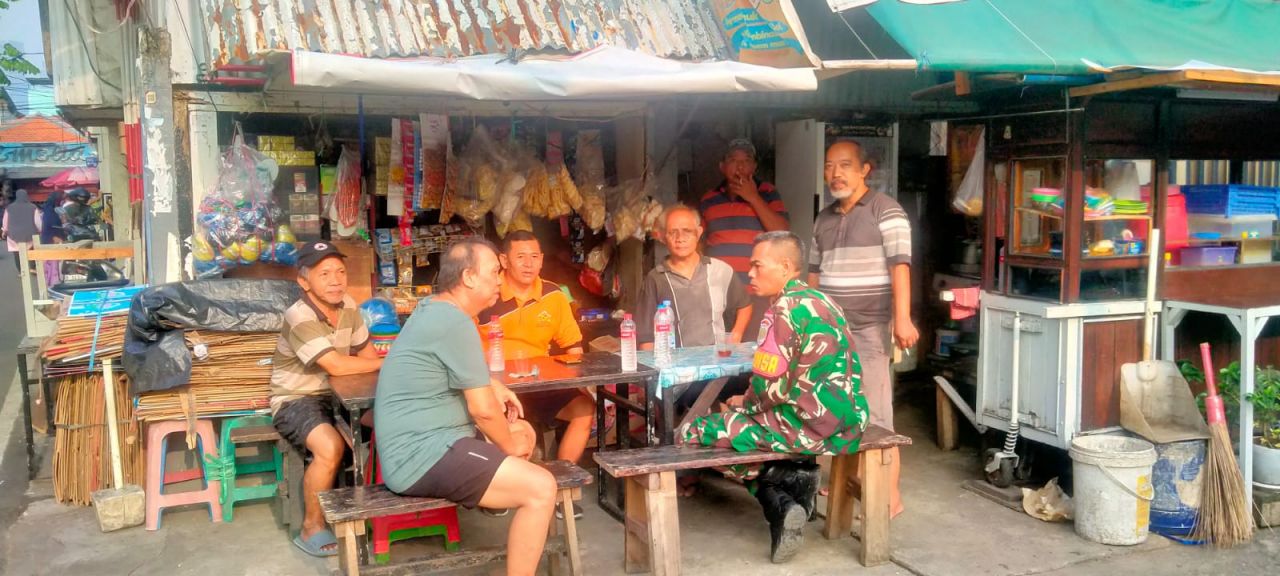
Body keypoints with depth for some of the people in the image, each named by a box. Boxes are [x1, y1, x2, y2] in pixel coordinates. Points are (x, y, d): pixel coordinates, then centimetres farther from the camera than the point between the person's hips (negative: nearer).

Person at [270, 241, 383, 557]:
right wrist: (387, 363, -16)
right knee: (331, 447, -32)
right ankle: (312, 528, -12)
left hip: (334, 395, 7)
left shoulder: (348, 306, 0)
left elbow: (367, 354, 7)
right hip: (295, 400, -7)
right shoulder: (298, 316, -23)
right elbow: (337, 366, -27)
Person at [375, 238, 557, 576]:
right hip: (422, 455, -11)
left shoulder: (433, 310, 14)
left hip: (421, 443, 11)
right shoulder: (456, 323, -18)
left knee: (524, 432, 23)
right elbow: (483, 409, -17)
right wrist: (511, 447, 0)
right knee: (541, 488, -21)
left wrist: (492, 385, 16)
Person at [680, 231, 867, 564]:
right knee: (742, 418, 33)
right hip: (847, 423, 10)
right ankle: (793, 489, 10)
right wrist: (749, 405, 20)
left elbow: (771, 387, -18)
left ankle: (779, 502, 0)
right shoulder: (819, 300, 15)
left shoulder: (784, 309, -14)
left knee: (692, 434, -1)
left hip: (812, 427, -10)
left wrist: (745, 405, 4)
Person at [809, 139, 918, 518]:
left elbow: (900, 266, -15)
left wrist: (902, 319, -23)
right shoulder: (824, 219, 15)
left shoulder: (885, 210, -6)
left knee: (874, 413, -7)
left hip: (868, 328, -7)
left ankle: (890, 497, -2)